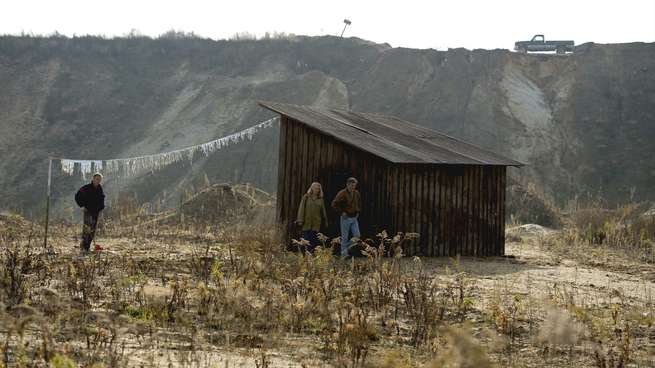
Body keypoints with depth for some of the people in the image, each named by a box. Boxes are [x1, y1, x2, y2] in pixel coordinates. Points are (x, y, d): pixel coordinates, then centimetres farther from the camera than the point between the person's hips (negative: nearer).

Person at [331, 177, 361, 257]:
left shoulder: (356, 193, 8)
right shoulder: (342, 193, -12)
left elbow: (359, 203, 27)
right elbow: (334, 204, -14)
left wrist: (358, 211, 14)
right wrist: (342, 212, -15)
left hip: (354, 218, 6)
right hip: (346, 218, -6)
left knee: (357, 236, -2)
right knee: (345, 237, 0)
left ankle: (347, 247, 17)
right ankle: (344, 253, 7)